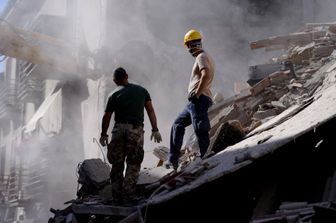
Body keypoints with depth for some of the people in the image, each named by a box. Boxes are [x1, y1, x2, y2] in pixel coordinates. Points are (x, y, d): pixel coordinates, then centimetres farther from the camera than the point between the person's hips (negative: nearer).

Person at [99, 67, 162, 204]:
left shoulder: (114, 95, 4)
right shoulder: (141, 90, 9)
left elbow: (106, 117, 4)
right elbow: (150, 111, 5)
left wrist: (103, 134, 15)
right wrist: (155, 130, 6)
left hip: (119, 129, 0)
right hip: (136, 130, 0)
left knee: (117, 164, 9)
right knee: (133, 164, 4)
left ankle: (117, 196, 10)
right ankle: (128, 195, -5)